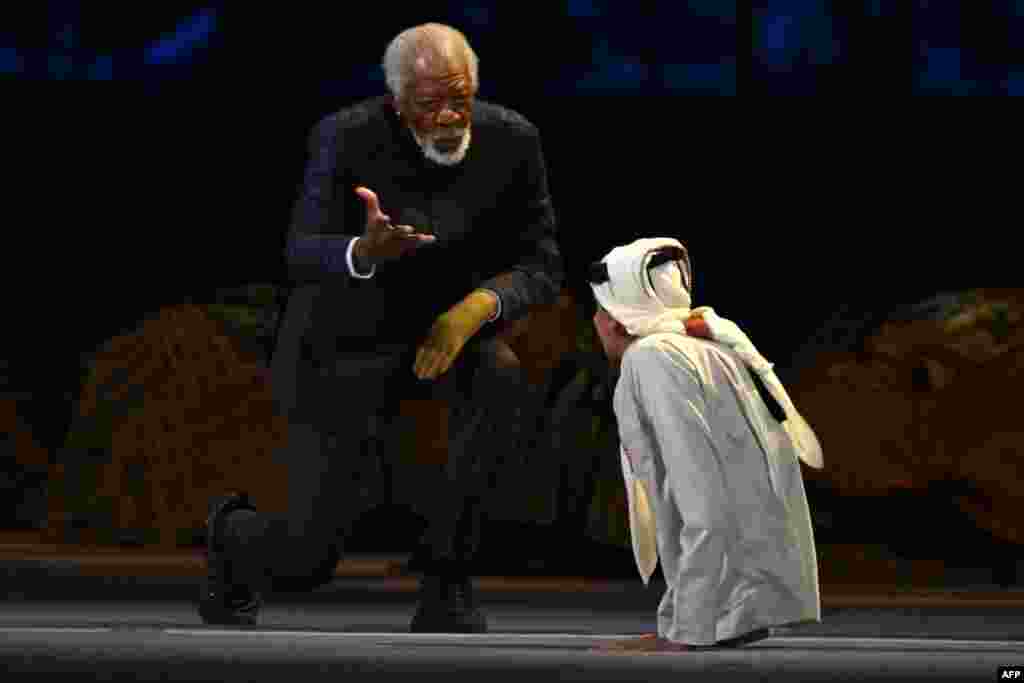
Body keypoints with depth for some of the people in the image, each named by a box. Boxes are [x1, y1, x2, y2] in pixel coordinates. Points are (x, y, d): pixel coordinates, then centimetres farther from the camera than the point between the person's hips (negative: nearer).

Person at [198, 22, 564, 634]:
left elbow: (543, 268, -11)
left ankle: (446, 588, -21)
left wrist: (480, 304, -32)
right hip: (348, 342, -3)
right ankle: (233, 530, 32)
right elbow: (303, 256, -32)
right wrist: (364, 253, -54)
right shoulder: (345, 140, -23)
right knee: (308, 561, -9)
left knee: (499, 376, -35)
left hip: (447, 326, 3)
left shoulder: (511, 140, -15)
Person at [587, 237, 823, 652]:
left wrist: (688, 637, -20)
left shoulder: (651, 357, -12)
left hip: (731, 613, -9)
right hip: (760, 597, 9)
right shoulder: (707, 346, 16)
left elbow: (707, 511, -21)